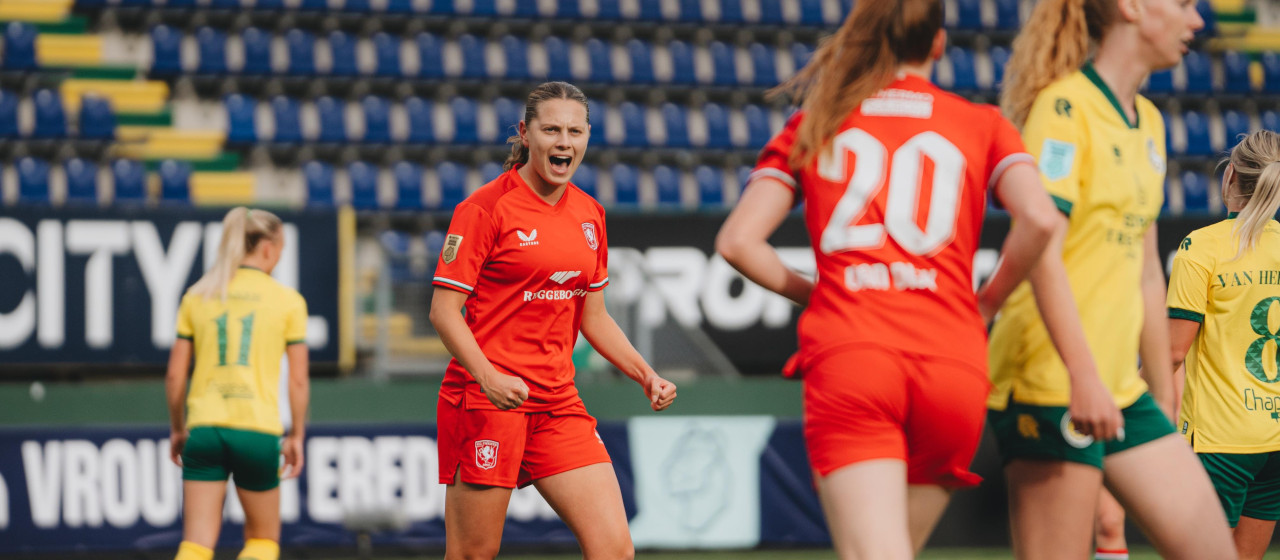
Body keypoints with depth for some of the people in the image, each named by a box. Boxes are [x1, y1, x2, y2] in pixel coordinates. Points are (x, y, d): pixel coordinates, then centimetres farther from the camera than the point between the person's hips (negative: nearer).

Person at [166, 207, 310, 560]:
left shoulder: (197, 296, 8)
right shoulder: (287, 300, 1)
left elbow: (174, 375, 8)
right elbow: (298, 380, 0)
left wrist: (177, 429, 20)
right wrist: (296, 436, 11)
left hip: (204, 427, 2)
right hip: (259, 429, -2)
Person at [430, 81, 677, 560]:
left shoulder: (589, 215, 12)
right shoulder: (486, 207, -8)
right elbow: (443, 310, -11)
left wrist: (646, 376, 8)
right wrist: (488, 377, -26)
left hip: (558, 403, 6)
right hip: (487, 399, -6)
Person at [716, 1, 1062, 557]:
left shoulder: (813, 125, 18)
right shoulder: (981, 124, 16)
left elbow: (737, 241, 8)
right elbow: (1037, 217, -2)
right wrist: (986, 303, 13)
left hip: (846, 355, -1)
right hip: (954, 363, 1)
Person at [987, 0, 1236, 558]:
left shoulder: (1148, 121, 18)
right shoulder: (1064, 106, -9)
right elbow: (1041, 252, -18)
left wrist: (1164, 396, 22)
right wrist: (1084, 377, -26)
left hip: (1121, 386, 9)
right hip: (1050, 382, -9)